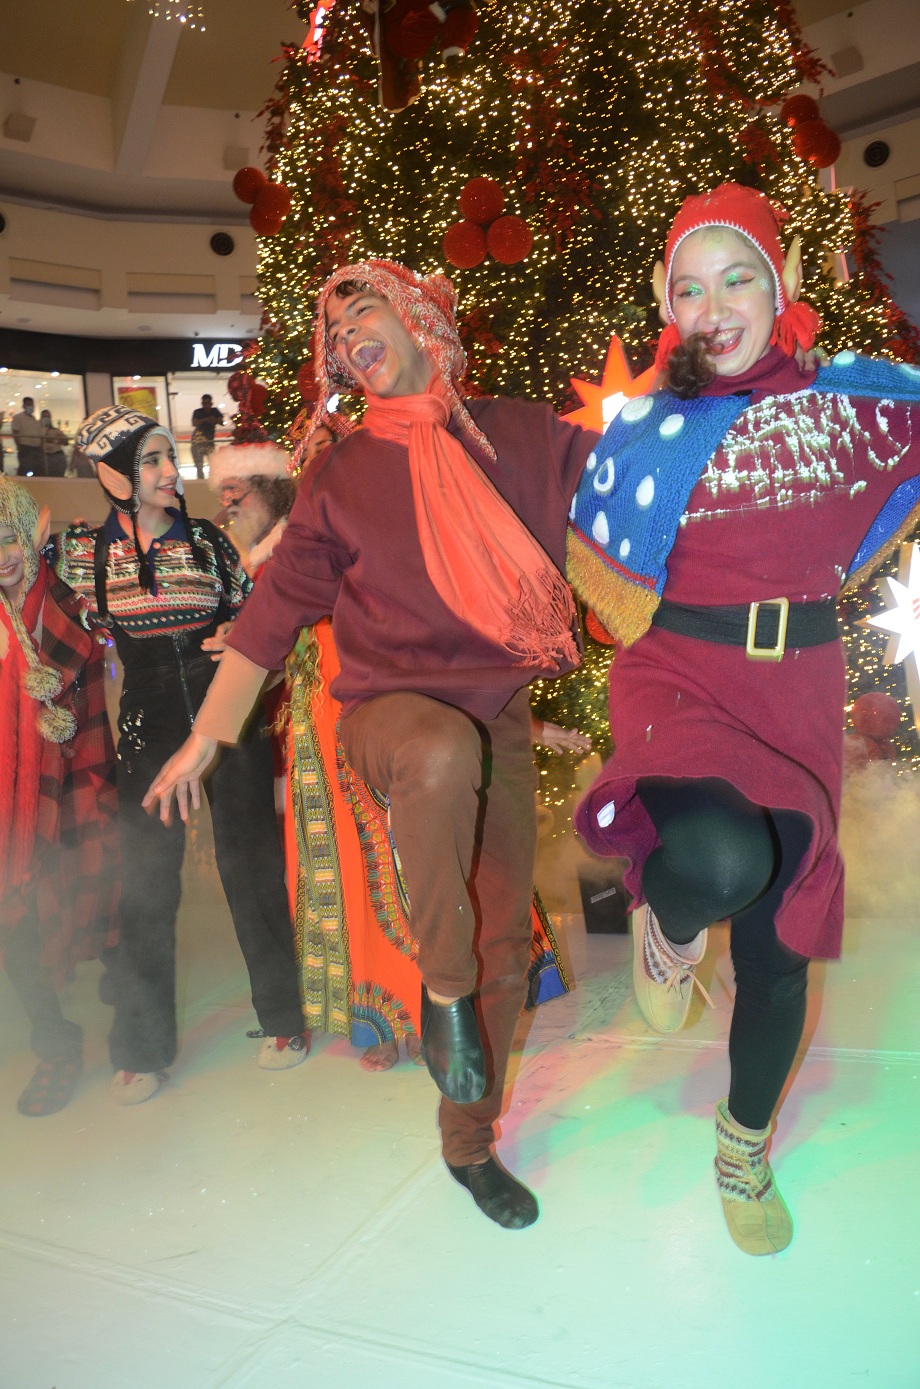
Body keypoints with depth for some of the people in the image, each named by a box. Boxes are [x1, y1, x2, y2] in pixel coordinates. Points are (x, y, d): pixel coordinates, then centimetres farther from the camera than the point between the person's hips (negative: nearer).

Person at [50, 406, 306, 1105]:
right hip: (151, 731, 0)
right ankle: (143, 1048, 20)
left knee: (251, 867, 4)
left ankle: (281, 1018, 22)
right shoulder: (86, 550, 1)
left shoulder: (210, 540, 4)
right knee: (148, 886, 4)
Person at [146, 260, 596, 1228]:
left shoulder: (523, 435, 5)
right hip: (389, 705, -2)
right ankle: (443, 991, -17)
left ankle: (470, 1144, 28)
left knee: (504, 942, 6)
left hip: (499, 719, 3)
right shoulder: (342, 474, 3)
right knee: (444, 752, -40)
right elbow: (274, 607, 4)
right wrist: (206, 734, 4)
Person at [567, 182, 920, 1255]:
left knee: (778, 941, 10)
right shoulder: (649, 427, -1)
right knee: (719, 858, -36)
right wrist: (642, 618, -5)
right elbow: (581, 546, 11)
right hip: (679, 673, -2)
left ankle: (744, 1149, 37)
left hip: (801, 688, 3)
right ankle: (668, 924, 4)